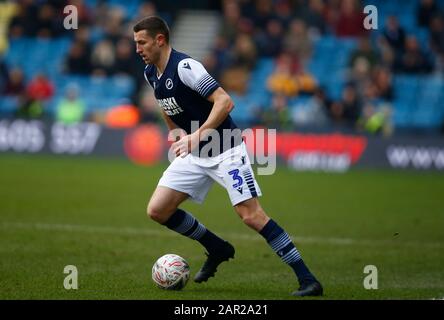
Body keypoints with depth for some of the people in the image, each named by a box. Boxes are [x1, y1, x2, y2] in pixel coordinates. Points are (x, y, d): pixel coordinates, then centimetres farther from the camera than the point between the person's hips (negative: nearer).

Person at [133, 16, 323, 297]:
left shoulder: (184, 66, -21)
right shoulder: (151, 73, 5)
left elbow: (224, 102, -26)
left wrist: (197, 136, -31)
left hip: (225, 150, -8)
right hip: (193, 154, 8)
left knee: (251, 215, -16)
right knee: (157, 210, -1)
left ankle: (308, 280, -13)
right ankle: (218, 250, 19)